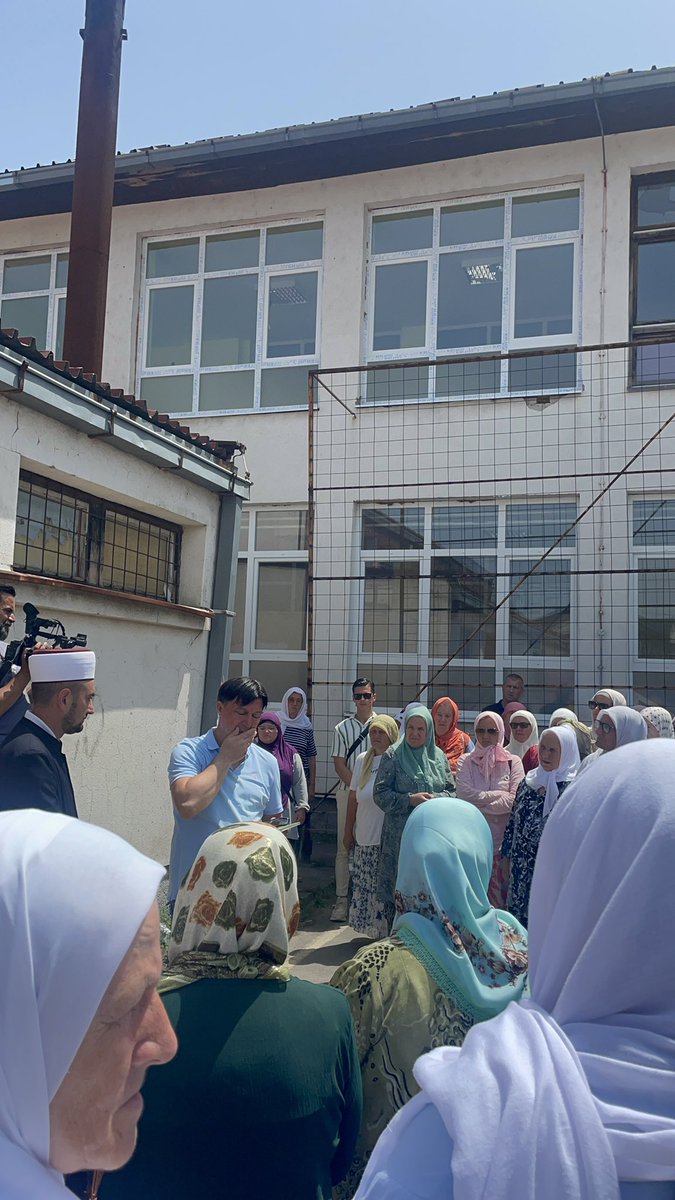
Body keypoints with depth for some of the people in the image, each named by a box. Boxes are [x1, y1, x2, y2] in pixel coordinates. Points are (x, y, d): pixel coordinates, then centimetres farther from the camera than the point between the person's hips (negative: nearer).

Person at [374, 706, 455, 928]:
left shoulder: (439, 756, 9)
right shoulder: (393, 756, 0)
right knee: (398, 887, -1)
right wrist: (410, 800, -14)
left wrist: (434, 799, -9)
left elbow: (451, 791, 11)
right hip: (399, 834, -3)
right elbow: (380, 794, -3)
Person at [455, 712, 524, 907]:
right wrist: (499, 795, -9)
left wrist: (479, 802, -8)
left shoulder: (513, 762, 4)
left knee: (501, 895, 1)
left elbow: (515, 800, -8)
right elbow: (464, 794, -8)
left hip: (503, 838, -1)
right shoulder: (466, 761, 7)